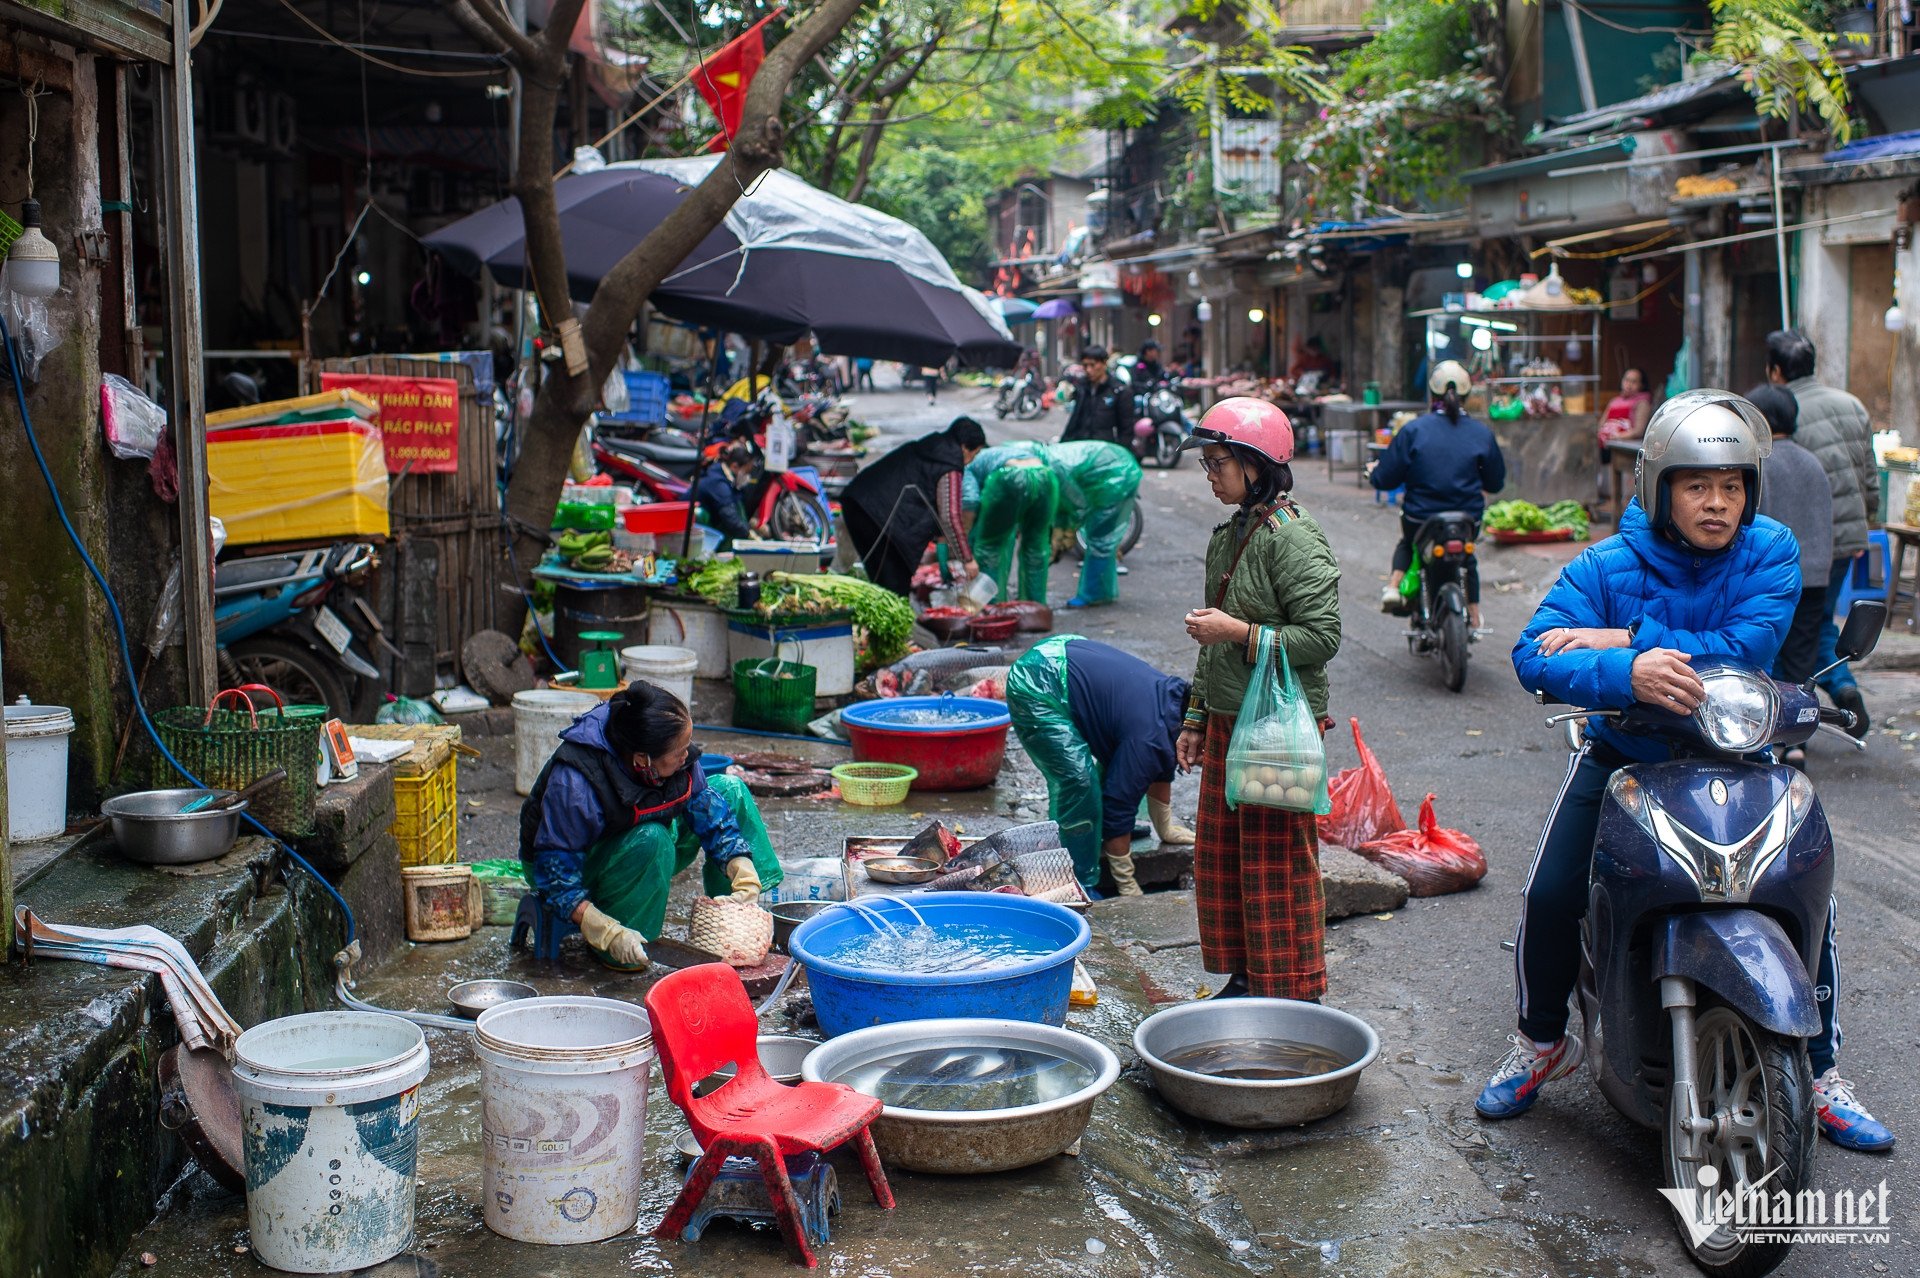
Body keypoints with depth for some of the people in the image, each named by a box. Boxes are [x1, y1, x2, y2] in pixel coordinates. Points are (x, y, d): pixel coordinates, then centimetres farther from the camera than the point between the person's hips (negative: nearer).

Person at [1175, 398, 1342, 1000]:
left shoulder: (1294, 538, -14)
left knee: (1277, 864, -2)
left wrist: (1242, 632, -21)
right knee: (1220, 855, 13)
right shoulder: (1228, 536, 13)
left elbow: (1322, 636, -19)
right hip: (1228, 722, 9)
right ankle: (1245, 979, 26)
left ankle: (1293, 995, 9)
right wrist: (1196, 718, 21)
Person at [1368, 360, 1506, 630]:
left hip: (1421, 517, -1)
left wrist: (1374, 472, 16)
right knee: (1467, 556, 34)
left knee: (1407, 544, 34)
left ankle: (1395, 586, 11)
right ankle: (1474, 616, 35)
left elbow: (1386, 479, -7)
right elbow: (1496, 482, 6)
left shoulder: (1413, 430, -10)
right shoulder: (1482, 433, -4)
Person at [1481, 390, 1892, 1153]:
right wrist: (1629, 673, -48)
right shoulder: (1608, 567, -14)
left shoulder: (1770, 553, -10)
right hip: (1625, 756, -1)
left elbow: (1747, 649, -27)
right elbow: (1534, 657, -28)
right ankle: (1540, 1042, 15)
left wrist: (1621, 641, -31)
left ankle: (1820, 1071, 12)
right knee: (1551, 896, -13)